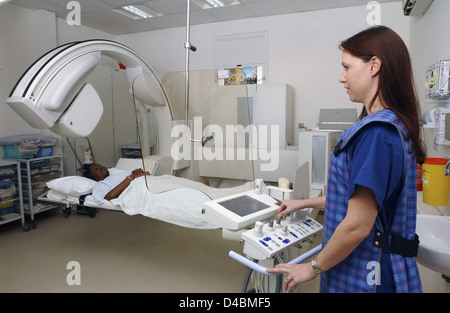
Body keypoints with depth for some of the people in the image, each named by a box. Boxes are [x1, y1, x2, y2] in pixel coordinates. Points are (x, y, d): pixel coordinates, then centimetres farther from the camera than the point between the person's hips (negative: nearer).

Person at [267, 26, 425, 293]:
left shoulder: (376, 132, -26)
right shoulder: (395, 125, 6)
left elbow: (357, 226, -26)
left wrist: (313, 268, -12)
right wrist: (303, 204, 18)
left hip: (365, 279, -8)